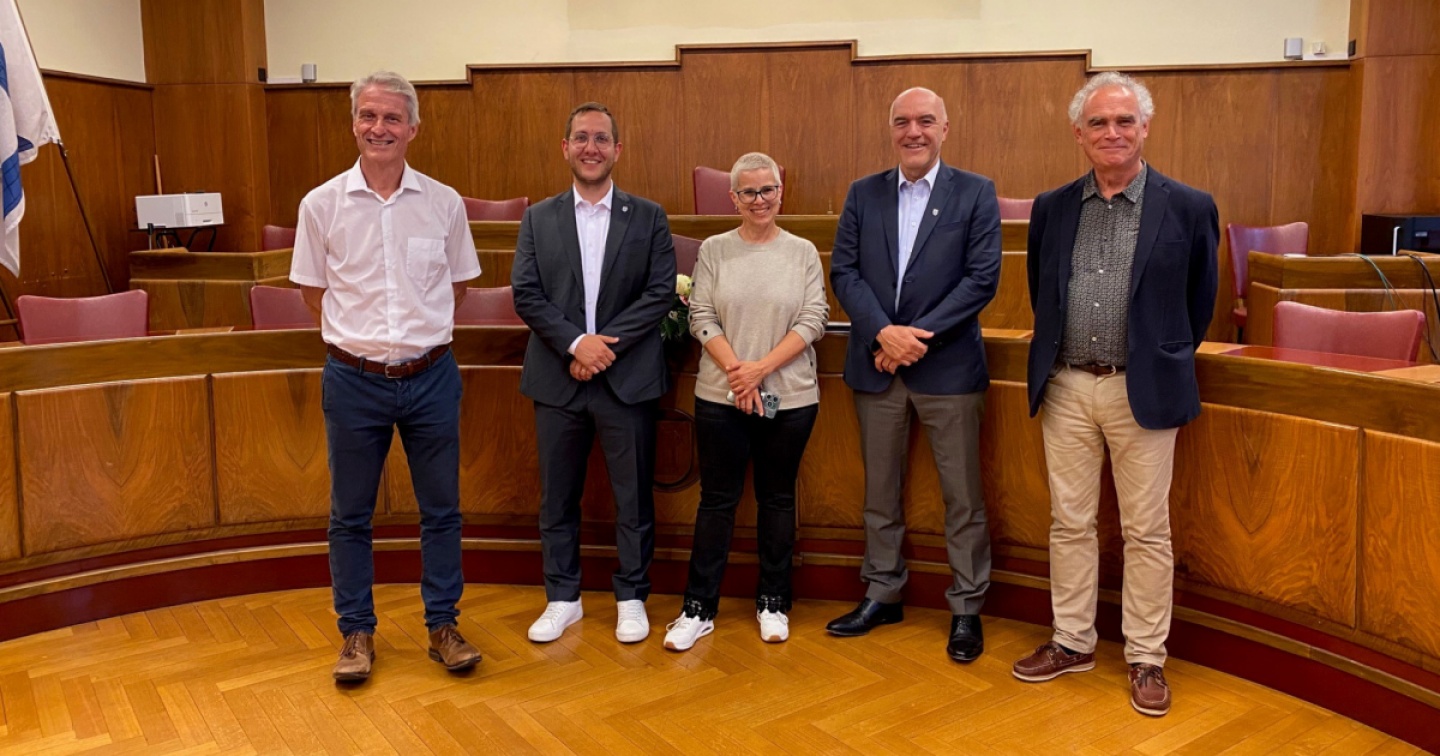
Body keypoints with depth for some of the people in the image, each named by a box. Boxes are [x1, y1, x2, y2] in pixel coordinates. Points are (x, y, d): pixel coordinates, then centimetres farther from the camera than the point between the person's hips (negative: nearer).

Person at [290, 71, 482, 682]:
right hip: (353, 379, 0)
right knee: (350, 515, 10)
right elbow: (313, 290, 7)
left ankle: (442, 626, 25)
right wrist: (356, 333, 6)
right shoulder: (321, 205, -3)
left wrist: (422, 329, 8)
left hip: (430, 376, 1)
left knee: (441, 510, 9)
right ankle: (357, 632, 26)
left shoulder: (445, 203, -2)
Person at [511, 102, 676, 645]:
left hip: (628, 379, -1)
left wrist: (606, 344, -14)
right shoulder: (538, 219, 7)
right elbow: (526, 295, -1)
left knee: (633, 497, 7)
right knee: (557, 498, 10)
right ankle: (563, 598, 25)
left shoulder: (648, 217, 4)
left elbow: (661, 292, -5)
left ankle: (631, 598, 23)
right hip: (557, 380, 2)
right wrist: (576, 341, -15)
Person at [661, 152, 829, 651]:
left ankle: (773, 602, 23)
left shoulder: (803, 253, 3)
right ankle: (699, 607, 14)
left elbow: (813, 320, -3)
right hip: (720, 397, 0)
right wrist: (736, 371, -13)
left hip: (789, 398, 0)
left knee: (777, 498, 10)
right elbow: (702, 317, -1)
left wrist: (762, 368, -13)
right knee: (717, 498, 5)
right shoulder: (714, 251, 4)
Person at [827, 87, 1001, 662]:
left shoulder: (976, 193, -1)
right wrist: (885, 332, -14)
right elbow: (844, 272, 1)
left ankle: (966, 607, 18)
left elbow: (982, 278, -8)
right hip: (876, 364, 3)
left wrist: (918, 336, -15)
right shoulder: (863, 194, 7)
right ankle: (883, 593, 28)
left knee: (962, 494, 4)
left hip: (948, 365, -3)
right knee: (880, 490, 13)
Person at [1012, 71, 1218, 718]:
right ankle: (1072, 642, 26)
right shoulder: (1051, 208, 5)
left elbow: (1200, 303, 7)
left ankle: (1146, 658, 19)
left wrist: (1165, 360, 11)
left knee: (1147, 531, 6)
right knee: (1069, 523, 11)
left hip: (1143, 390, -3)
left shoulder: (1188, 208, -3)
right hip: (1066, 387, 3)